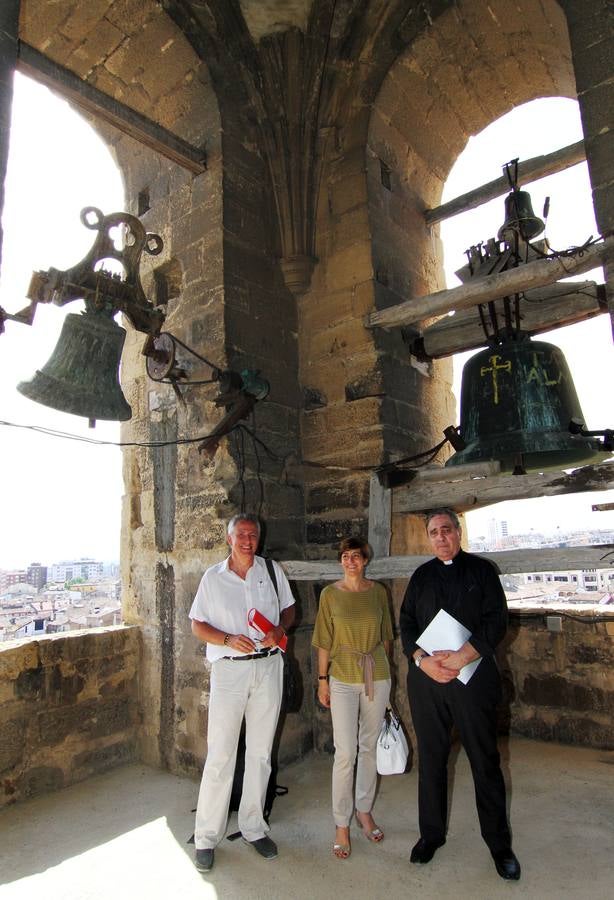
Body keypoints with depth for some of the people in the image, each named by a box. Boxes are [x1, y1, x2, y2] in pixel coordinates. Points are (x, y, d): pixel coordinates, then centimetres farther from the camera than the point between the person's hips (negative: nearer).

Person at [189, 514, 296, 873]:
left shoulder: (272, 571, 4)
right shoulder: (213, 577, -1)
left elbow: (289, 609, 12)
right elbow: (197, 624, 1)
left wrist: (280, 630, -10)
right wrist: (228, 639, -15)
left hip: (268, 666, 2)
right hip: (229, 669, -2)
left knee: (261, 753, 13)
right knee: (220, 755, 0)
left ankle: (254, 827, 30)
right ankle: (207, 837, 17)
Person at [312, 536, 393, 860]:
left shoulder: (378, 591, 0)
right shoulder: (330, 594, -6)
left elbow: (385, 635, 9)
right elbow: (324, 641, -2)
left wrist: (382, 668, 11)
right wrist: (322, 680, -1)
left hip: (377, 677, 3)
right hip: (343, 678, -2)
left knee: (370, 747, 14)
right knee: (345, 753, -1)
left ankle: (364, 811, 34)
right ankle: (342, 824, 16)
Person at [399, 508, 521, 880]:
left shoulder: (482, 570, 1)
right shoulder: (421, 576, 10)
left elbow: (496, 621, -7)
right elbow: (407, 624, 7)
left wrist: (460, 658, -17)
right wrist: (422, 659, -11)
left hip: (473, 677, -2)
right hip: (426, 679, 3)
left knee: (486, 761, 6)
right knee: (431, 759, 12)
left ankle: (500, 844, 24)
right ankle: (431, 834, 28)